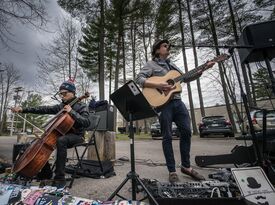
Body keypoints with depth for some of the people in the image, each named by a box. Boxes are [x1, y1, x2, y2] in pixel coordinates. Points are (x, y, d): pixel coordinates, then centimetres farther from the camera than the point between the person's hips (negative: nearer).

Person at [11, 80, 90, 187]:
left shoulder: (82, 106, -8)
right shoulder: (61, 106, 11)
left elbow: (86, 123, -23)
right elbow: (44, 109, 4)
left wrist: (71, 111, -25)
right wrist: (24, 109, -5)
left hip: (77, 136, -7)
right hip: (63, 134, 7)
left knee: (61, 141, -35)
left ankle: (60, 178, -27)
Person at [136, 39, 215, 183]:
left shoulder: (171, 65, 25)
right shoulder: (151, 64, 4)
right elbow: (139, 79, -10)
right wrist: (158, 85, -21)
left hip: (177, 101, 7)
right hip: (163, 103, -7)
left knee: (186, 131, 6)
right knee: (167, 136, -1)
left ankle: (186, 166, 22)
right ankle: (172, 171, 13)